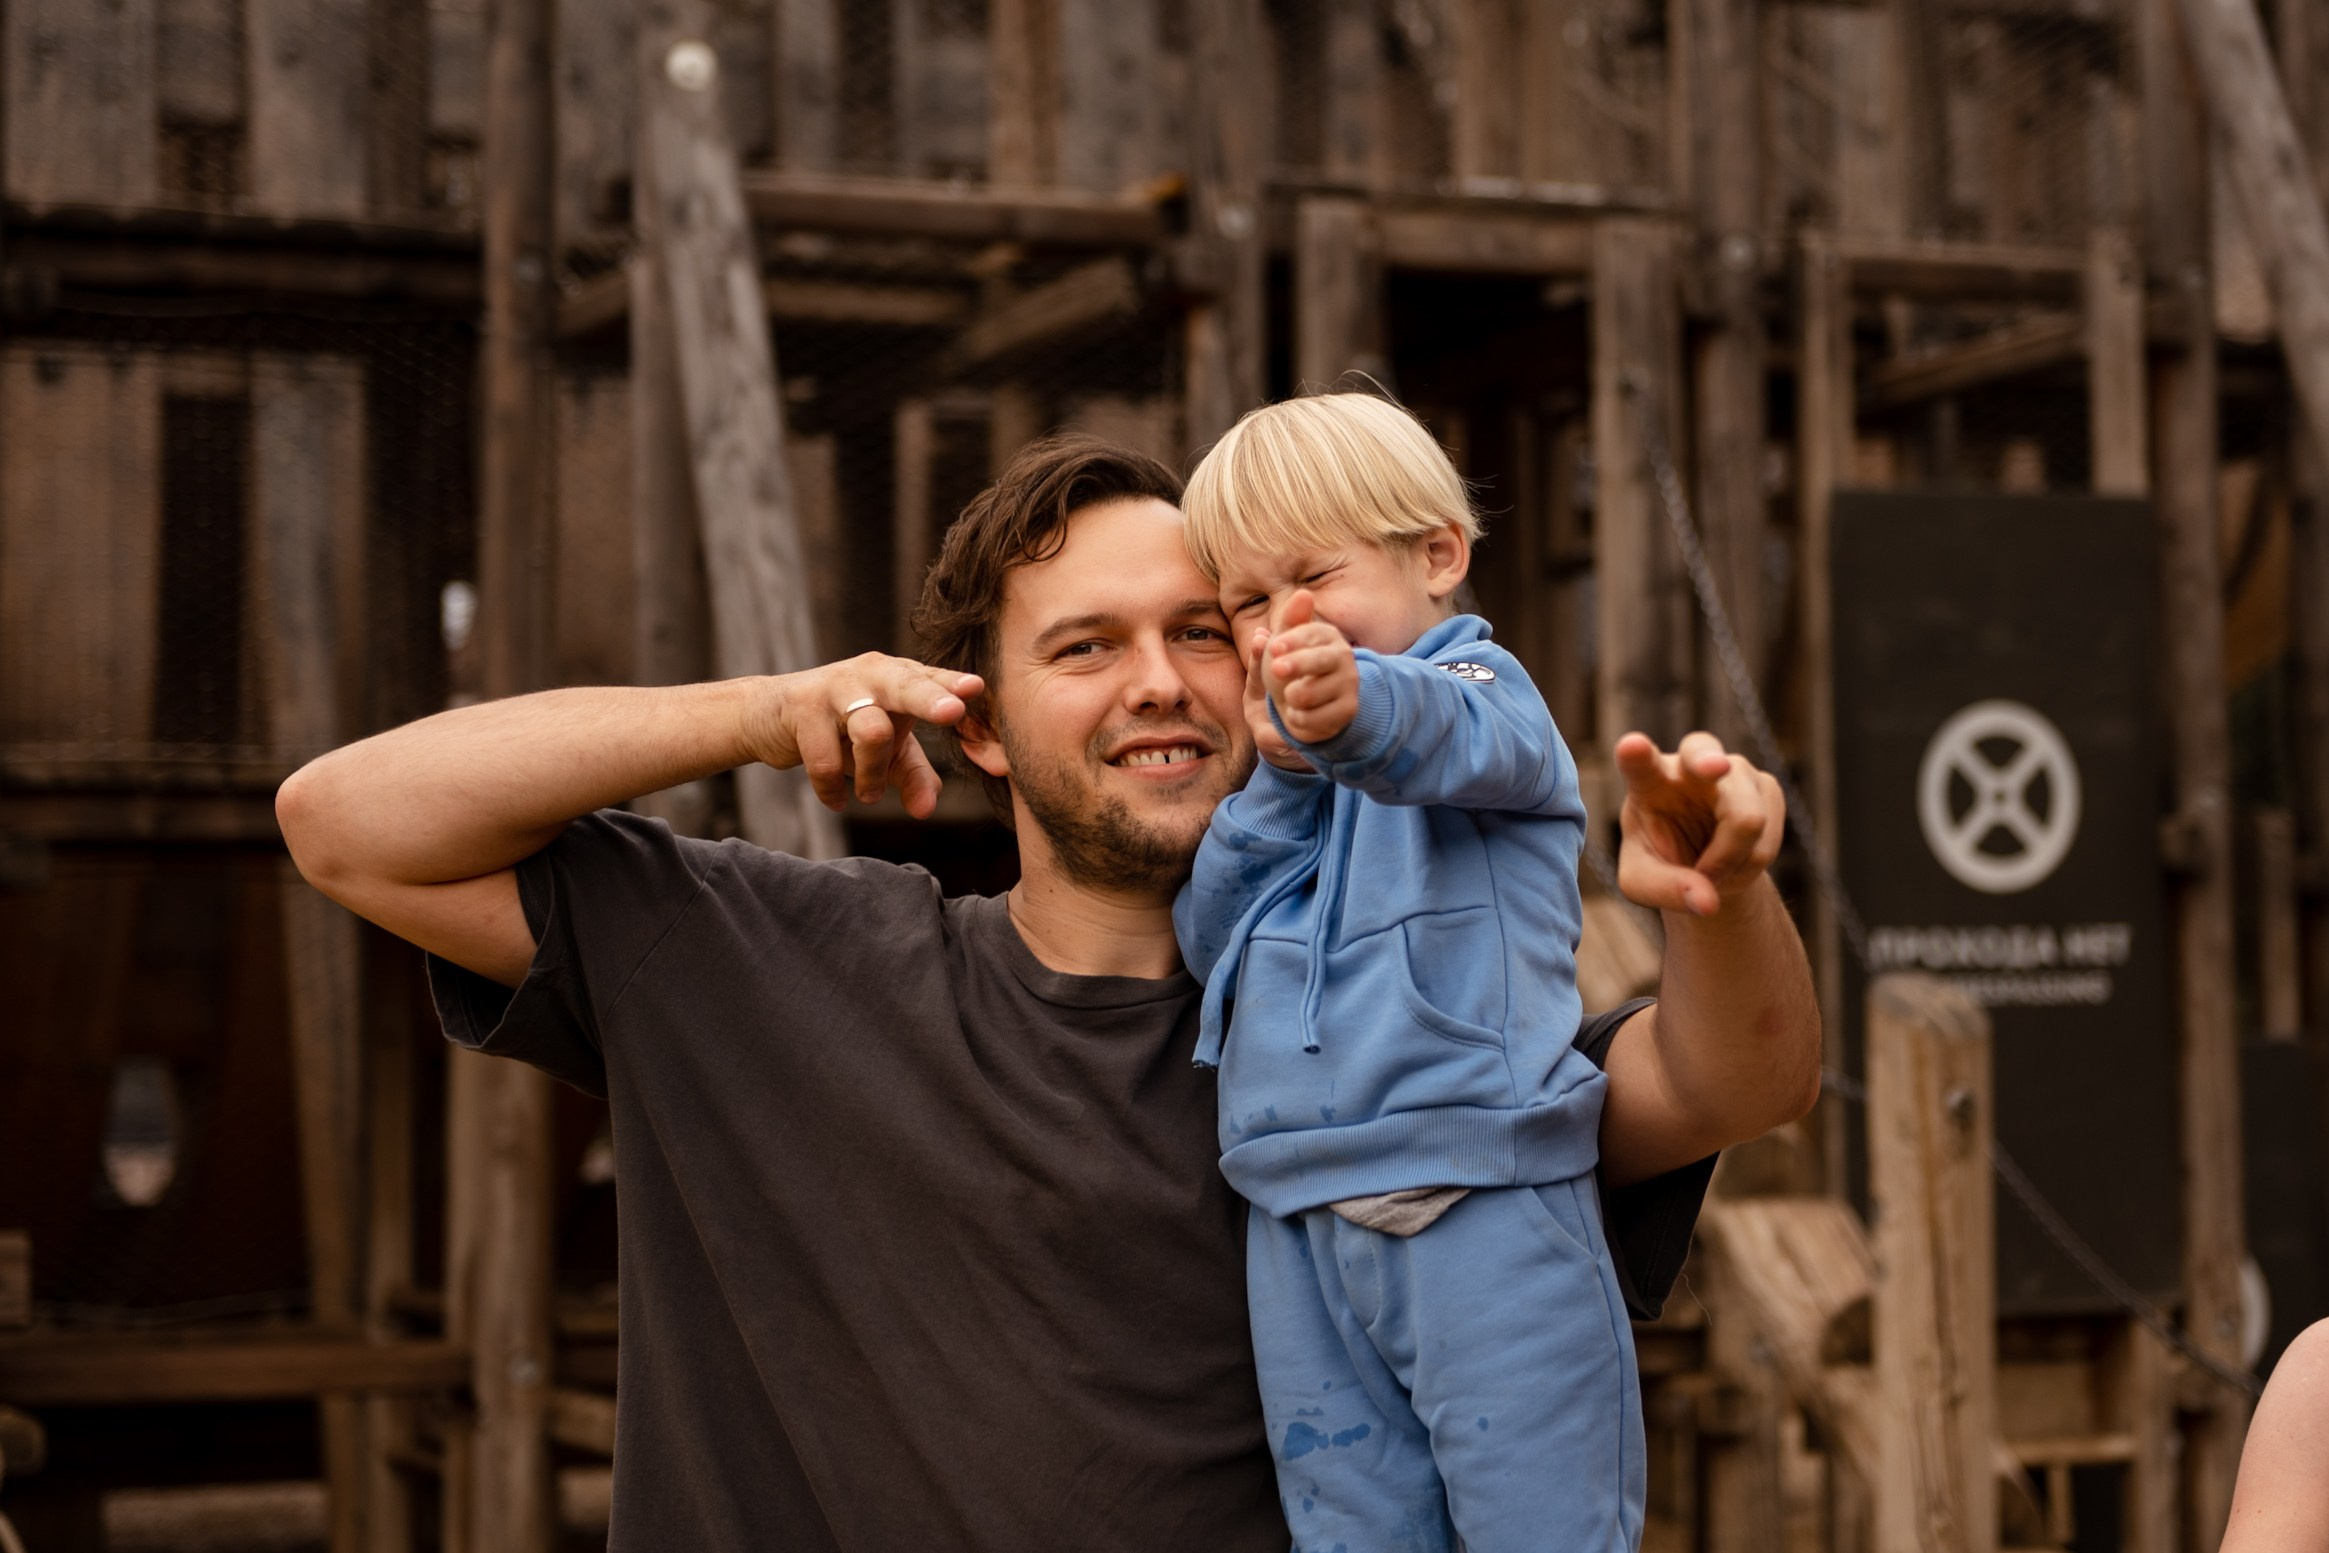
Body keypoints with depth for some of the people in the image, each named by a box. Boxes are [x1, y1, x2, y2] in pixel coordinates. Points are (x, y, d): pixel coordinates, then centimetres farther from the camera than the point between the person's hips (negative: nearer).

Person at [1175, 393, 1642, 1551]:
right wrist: (1280, 772, -4)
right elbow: (1205, 934, 10)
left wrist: (1352, 701, -49)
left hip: (1479, 1214, -6)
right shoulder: (1276, 776, 21)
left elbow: (1452, 740, -25)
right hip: (1302, 1227, 6)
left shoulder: (1482, 684, 1)